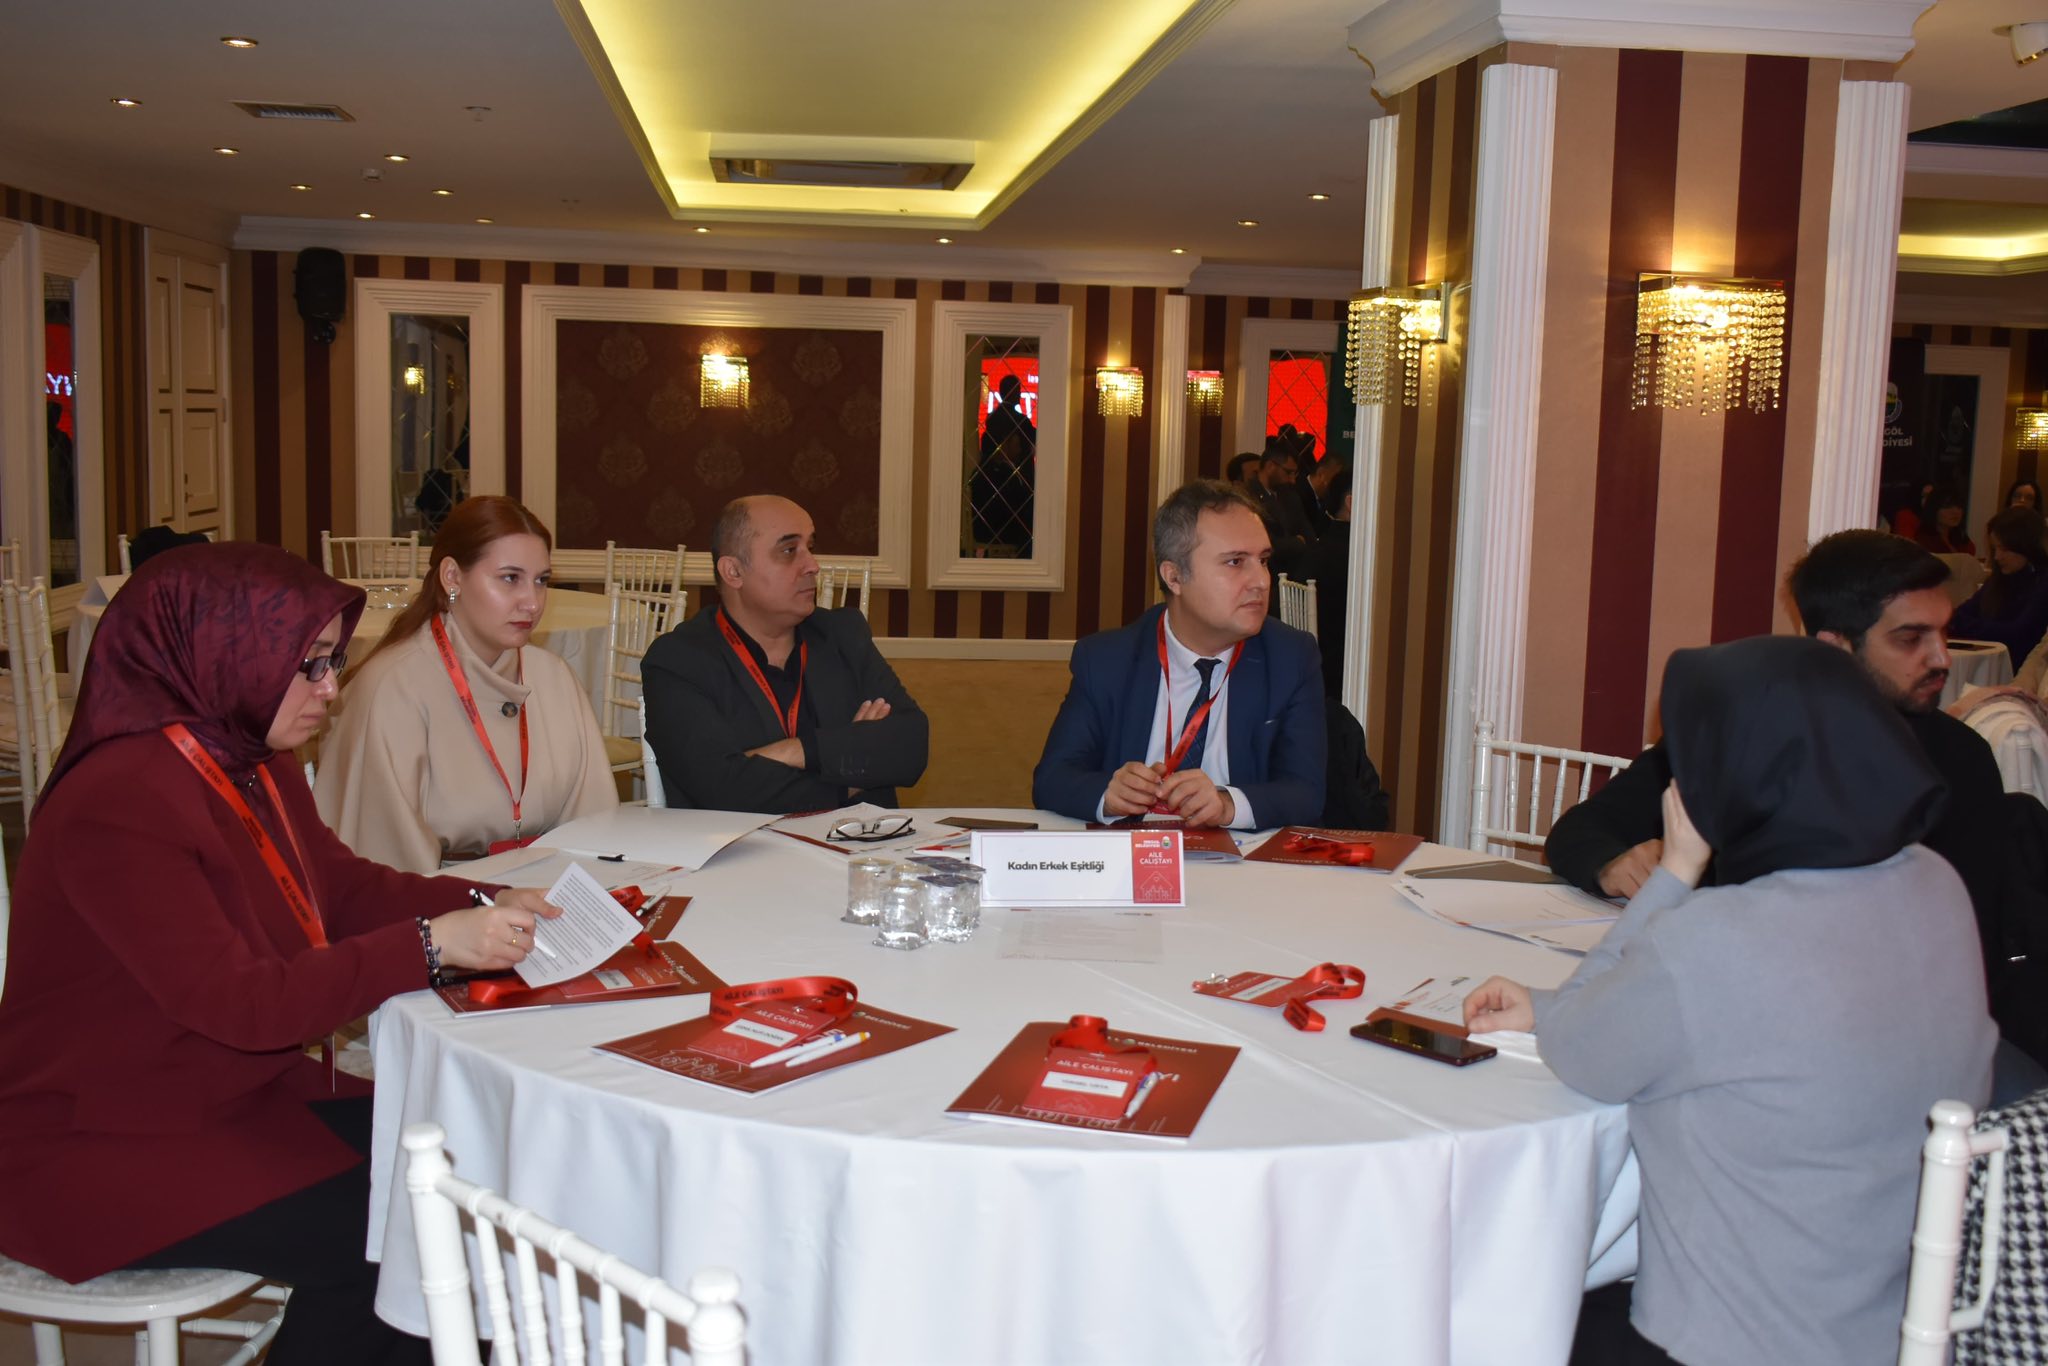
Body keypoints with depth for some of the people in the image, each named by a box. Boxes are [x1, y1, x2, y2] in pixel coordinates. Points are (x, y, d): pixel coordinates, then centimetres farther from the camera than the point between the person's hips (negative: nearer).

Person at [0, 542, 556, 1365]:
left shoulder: (255, 766, 2)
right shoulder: (117, 804, -26)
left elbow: (345, 887, 12)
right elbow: (240, 1002, -29)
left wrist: (482, 906, -5)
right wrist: (431, 944, -30)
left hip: (237, 1095, 8)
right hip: (100, 1147, -8)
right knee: (371, 1236, -18)